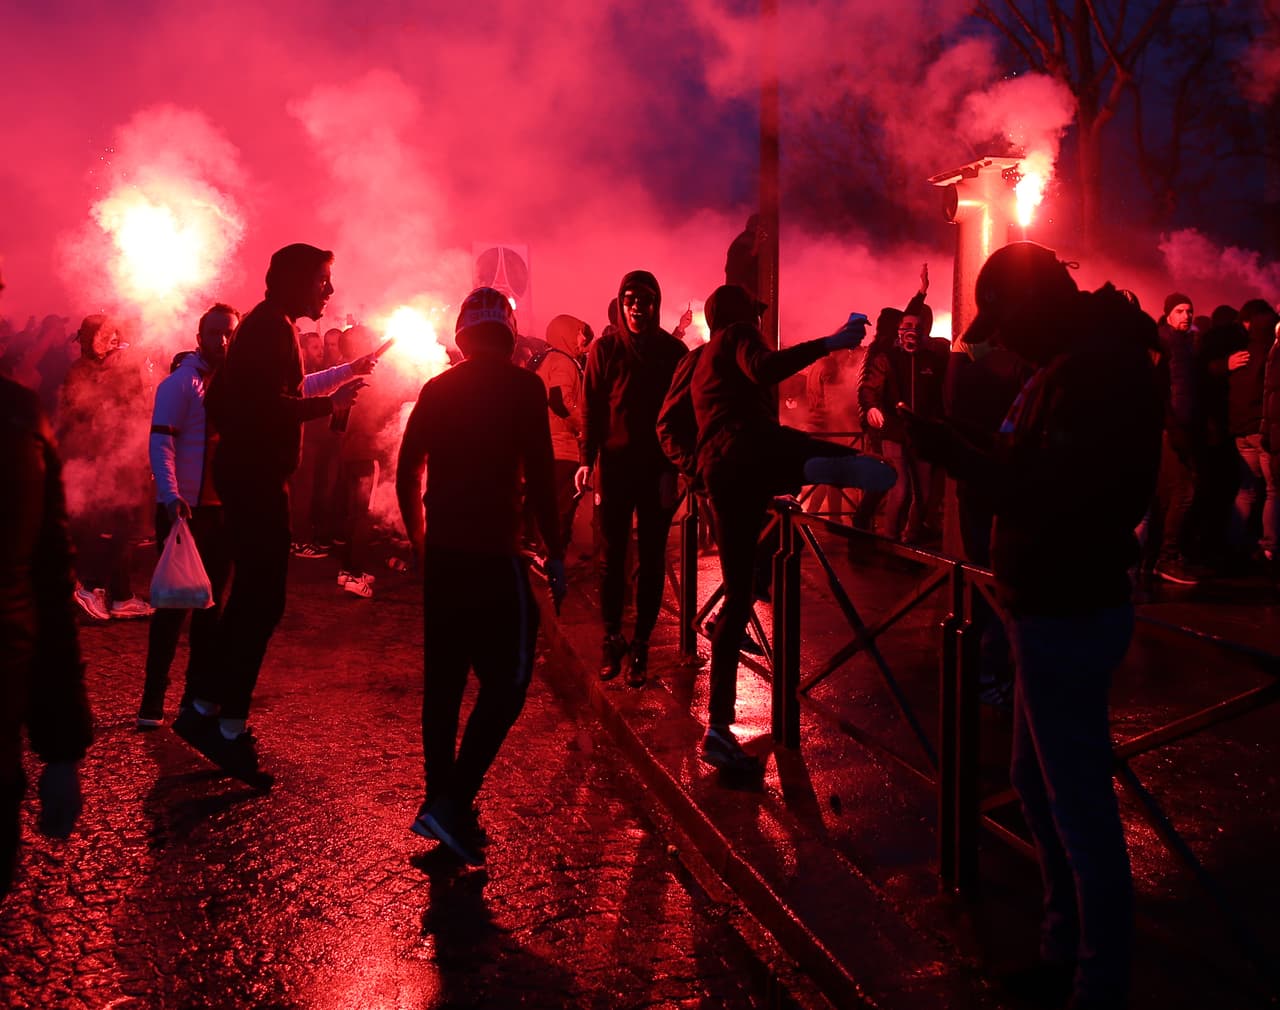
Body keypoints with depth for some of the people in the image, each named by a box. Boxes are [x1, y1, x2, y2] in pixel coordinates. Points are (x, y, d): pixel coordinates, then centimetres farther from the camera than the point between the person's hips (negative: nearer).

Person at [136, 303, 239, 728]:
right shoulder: (181, 383, -7)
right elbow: (161, 442, -16)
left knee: (210, 603, 10)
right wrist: (171, 496, -27)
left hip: (222, 508, 6)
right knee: (173, 603, -2)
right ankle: (153, 702, 7)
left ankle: (198, 695, 20)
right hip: (185, 509, -6)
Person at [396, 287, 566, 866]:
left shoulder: (437, 389, 9)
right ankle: (452, 802, -10)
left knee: (443, 678, 12)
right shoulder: (522, 386, -5)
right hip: (492, 553, -6)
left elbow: (407, 472, 12)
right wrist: (554, 552, -5)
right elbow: (539, 474, -11)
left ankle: (443, 801, 17)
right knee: (506, 678, -1)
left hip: (441, 552, 6)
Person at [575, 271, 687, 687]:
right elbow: (591, 409, 3)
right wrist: (587, 460, -8)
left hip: (658, 469, 0)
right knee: (613, 558, 5)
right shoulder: (604, 349, 3)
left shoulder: (674, 351, 3)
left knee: (651, 560, 4)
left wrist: (674, 468, -5)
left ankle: (640, 644, 13)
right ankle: (612, 639, 18)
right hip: (614, 465, 0)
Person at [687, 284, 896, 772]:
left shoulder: (702, 363, 35)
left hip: (718, 472, 7)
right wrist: (828, 343, -18)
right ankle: (828, 468, -43)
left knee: (738, 593, 6)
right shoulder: (738, 334, 10)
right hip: (750, 449, -7)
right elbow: (763, 368, -14)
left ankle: (718, 728, 4)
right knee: (878, 472, -12)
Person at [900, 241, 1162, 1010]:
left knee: (1079, 807, -1)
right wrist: (957, 451, 2)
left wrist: (951, 450, -22)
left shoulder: (1098, 368, -21)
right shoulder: (1082, 358, 11)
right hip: (1057, 606, 11)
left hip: (1068, 615, -11)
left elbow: (1044, 497, -28)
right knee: (1040, 782, 20)